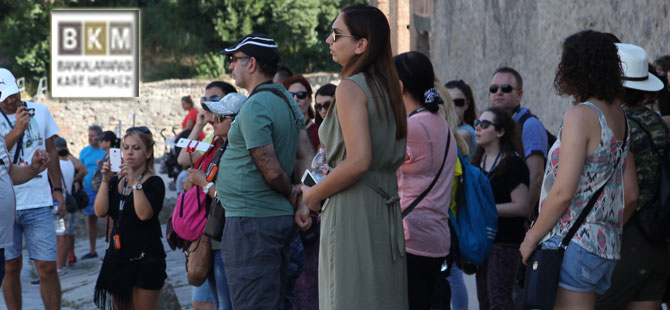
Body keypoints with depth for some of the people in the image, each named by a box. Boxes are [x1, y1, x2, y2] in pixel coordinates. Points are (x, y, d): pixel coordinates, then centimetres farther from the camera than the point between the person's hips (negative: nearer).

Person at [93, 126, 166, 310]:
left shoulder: (154, 183, -6)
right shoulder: (116, 181, 12)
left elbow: (144, 214, -22)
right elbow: (100, 211, -2)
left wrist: (134, 182, -22)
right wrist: (105, 180, -10)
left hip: (145, 259, -6)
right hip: (118, 256, 6)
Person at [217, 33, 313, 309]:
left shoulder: (254, 107, -16)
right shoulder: (287, 100, 14)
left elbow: (272, 171, -18)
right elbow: (306, 157, 11)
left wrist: (290, 192, 0)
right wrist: (304, 203, 3)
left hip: (251, 223, -10)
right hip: (280, 217, 10)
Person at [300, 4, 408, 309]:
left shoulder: (350, 87, -12)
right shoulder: (386, 87, 14)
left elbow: (358, 161, -21)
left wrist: (315, 194, -8)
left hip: (353, 212, -9)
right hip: (385, 212, 9)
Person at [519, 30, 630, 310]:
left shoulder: (581, 116, -13)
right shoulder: (618, 115, 12)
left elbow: (563, 192, -17)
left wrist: (532, 237, -8)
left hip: (574, 244, -9)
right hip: (607, 247, 9)